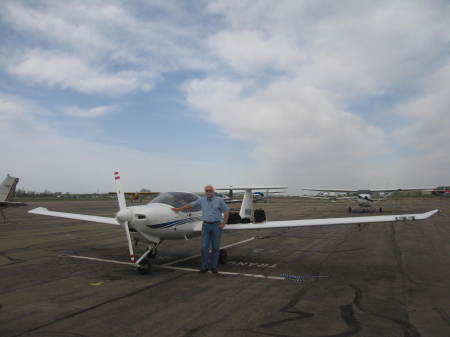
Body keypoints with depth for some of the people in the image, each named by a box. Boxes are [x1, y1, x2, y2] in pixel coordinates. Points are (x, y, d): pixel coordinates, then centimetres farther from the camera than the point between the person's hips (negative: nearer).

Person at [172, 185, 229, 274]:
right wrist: (179, 209, 13)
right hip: (206, 225, 2)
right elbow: (190, 205, 13)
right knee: (204, 247, -1)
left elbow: (226, 211, 1)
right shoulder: (201, 200, 6)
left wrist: (223, 223, -6)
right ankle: (204, 267, 9)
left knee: (215, 247, 3)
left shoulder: (219, 200, -1)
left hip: (216, 225, -2)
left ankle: (214, 266, 14)